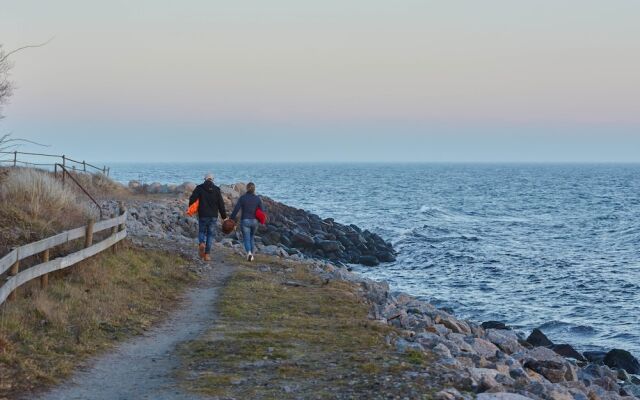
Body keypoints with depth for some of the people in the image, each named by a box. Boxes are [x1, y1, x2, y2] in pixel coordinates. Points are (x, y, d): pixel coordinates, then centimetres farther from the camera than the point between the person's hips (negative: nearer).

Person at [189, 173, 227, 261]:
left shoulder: (199, 188, -2)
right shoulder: (216, 190, 2)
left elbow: (192, 199, -11)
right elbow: (221, 204, 1)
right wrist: (224, 217, 7)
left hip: (202, 215, -1)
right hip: (213, 216, 1)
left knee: (202, 231, 16)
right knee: (210, 234, 10)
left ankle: (201, 243, -17)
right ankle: (207, 254, 5)